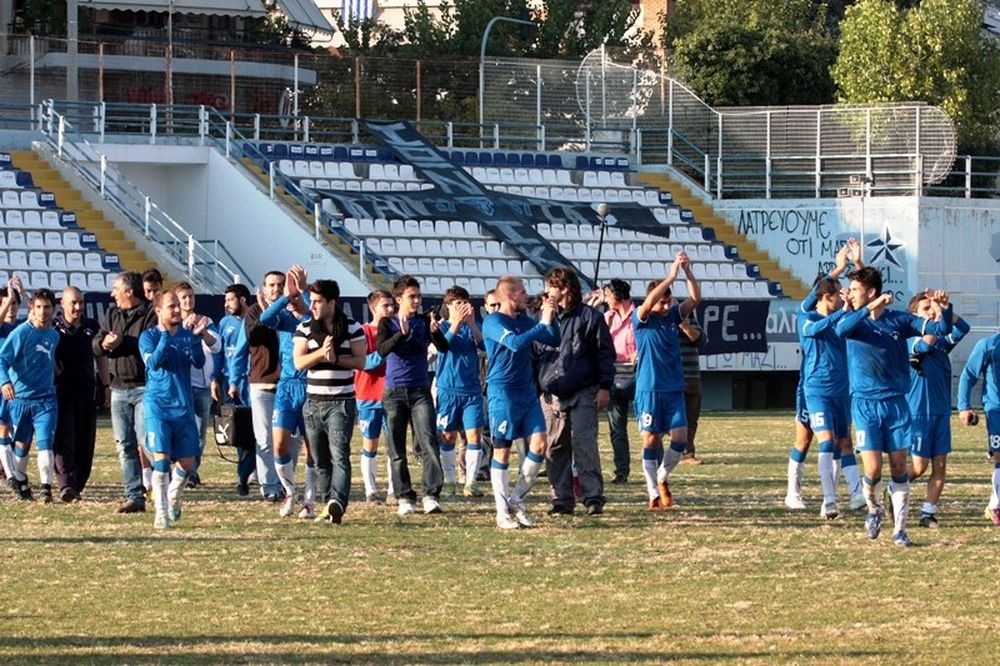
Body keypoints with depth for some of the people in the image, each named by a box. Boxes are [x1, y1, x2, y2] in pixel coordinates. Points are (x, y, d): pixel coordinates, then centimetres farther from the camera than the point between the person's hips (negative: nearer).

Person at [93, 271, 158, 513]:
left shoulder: (151, 314, -7)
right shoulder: (112, 314, 15)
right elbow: (96, 345, 12)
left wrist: (123, 343, -17)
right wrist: (104, 344, -10)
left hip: (145, 388, -7)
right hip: (119, 389, 7)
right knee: (125, 446, 6)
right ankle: (134, 496, 10)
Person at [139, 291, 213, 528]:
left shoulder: (187, 334, 8)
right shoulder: (149, 336, 0)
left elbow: (198, 362, -5)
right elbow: (153, 362, -17)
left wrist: (197, 337, -20)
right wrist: (166, 335, -26)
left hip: (184, 407, 4)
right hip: (158, 406, -4)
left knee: (187, 463, 6)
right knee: (161, 459, -13)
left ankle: (173, 499, 33)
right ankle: (161, 513, -8)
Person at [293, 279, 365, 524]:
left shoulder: (352, 328, 2)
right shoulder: (305, 329, 8)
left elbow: (360, 362, 0)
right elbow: (299, 362, -1)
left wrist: (336, 358, -15)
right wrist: (322, 352, -16)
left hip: (342, 403, -4)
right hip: (314, 402, 4)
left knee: (339, 455, -17)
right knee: (320, 460, 7)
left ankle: (337, 503, -31)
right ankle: (328, 506, 15)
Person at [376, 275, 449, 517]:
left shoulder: (424, 321, 5)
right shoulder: (388, 323, 2)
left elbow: (444, 347, -7)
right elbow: (382, 350, -16)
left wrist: (435, 332, -28)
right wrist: (402, 334, -32)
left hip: (420, 391, 0)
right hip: (394, 392, 0)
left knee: (428, 442, -13)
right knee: (397, 449, 2)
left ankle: (431, 495, -15)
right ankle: (404, 497, 9)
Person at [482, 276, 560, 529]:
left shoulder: (524, 320, 12)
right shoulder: (493, 321, -10)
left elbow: (553, 340, 14)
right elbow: (515, 343, -25)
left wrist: (550, 317, -1)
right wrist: (543, 323, -21)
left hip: (527, 392, 7)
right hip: (503, 393, -7)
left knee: (540, 444, -2)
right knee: (502, 451, -1)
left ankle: (518, 500, 11)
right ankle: (503, 513, 4)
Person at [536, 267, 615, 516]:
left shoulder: (589, 316, 1)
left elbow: (605, 353, 0)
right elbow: (534, 354, 21)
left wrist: (605, 386, -6)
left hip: (583, 393, -5)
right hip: (551, 396, 5)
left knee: (584, 444, -12)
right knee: (555, 448, 3)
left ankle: (593, 496, -8)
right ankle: (562, 499, 8)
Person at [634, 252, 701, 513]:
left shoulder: (673, 316, 7)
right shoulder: (641, 320, -5)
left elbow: (695, 298, -2)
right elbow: (647, 304, -25)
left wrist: (688, 272, -16)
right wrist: (671, 276, -29)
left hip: (674, 389, 4)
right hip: (649, 390, -4)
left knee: (680, 438, -3)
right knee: (651, 440, -2)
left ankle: (662, 477, 21)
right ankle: (654, 494, 3)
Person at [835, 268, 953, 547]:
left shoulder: (898, 319, 2)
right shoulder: (854, 319, -1)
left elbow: (941, 330, -1)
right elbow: (841, 329, -26)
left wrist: (945, 308, -21)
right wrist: (871, 308, -36)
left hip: (896, 402, 1)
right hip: (865, 403, -1)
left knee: (899, 466, 0)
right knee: (873, 469, -10)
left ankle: (900, 528, 10)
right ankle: (874, 508, 20)